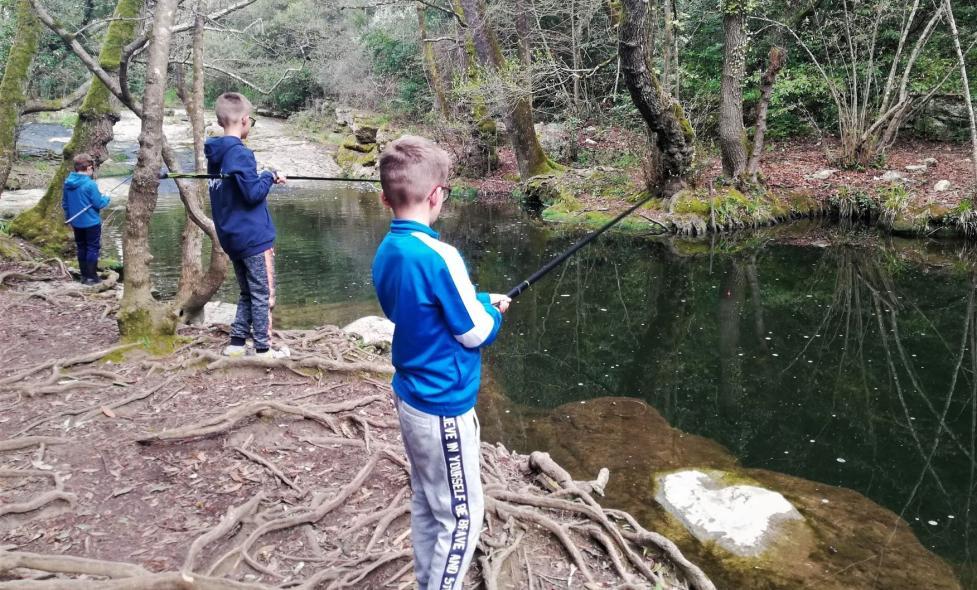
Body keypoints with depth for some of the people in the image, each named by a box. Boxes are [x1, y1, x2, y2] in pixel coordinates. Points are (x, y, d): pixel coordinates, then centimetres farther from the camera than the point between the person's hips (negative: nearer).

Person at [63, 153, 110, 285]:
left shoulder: (67, 182, 1)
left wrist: (68, 218, 21)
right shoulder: (90, 184, -20)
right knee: (93, 248, 3)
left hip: (76, 223, 6)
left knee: (81, 248, 15)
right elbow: (99, 204, -16)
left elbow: (64, 203, 10)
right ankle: (91, 277, 4)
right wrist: (106, 198, 5)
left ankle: (84, 276, 20)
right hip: (91, 223, -6)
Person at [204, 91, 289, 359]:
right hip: (254, 236, -8)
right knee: (263, 295, 1)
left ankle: (237, 343, 19)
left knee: (247, 293, 18)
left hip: (231, 237, 8)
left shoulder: (215, 154, 9)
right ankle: (263, 349, 7)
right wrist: (268, 177, -4)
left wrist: (264, 180, 13)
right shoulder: (240, 153, -17)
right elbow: (253, 193, -20)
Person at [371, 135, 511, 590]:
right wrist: (491, 310, 4)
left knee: (425, 505, 20)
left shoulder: (386, 254, 1)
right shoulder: (439, 256, -25)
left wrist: (477, 301, 11)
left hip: (409, 398, 9)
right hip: (444, 406, -8)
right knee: (461, 516, 7)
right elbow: (476, 334, -17)